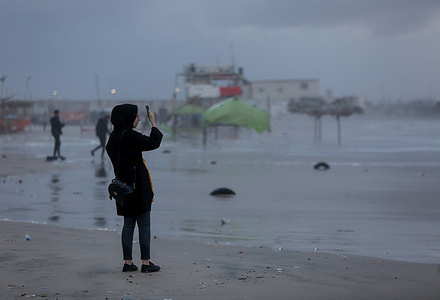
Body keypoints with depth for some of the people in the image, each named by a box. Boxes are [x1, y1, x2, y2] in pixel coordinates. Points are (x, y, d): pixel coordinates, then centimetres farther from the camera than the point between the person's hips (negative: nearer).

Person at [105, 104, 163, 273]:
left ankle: (128, 262, 12)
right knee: (144, 224, -1)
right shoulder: (129, 136, -17)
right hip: (138, 185, -8)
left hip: (123, 184, 8)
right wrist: (153, 123, -2)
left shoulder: (114, 137, 8)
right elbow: (153, 143, -12)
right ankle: (146, 262, 3)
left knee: (128, 224, 11)